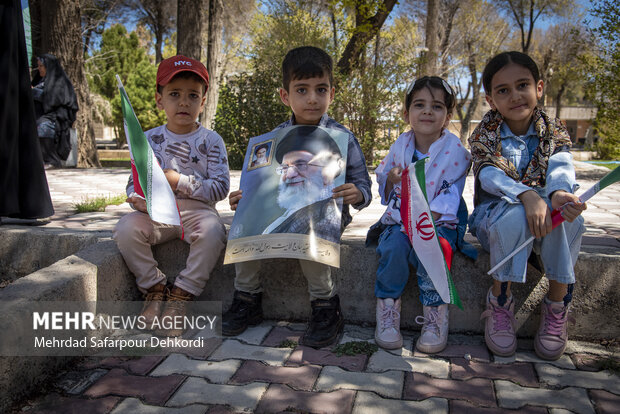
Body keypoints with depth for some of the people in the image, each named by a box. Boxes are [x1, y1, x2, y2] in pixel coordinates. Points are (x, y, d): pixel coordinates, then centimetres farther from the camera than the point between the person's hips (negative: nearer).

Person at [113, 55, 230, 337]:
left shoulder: (211, 141, 0)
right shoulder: (149, 139, 8)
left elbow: (220, 187, -7)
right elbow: (134, 183, 7)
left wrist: (179, 181, -15)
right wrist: (138, 199, -17)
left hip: (197, 209, -2)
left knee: (212, 231, -34)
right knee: (125, 229, -24)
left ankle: (181, 295, -16)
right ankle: (154, 288, -4)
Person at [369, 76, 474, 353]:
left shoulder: (455, 150, -5)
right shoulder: (400, 146, 5)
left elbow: (449, 196, -10)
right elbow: (385, 193, 13)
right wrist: (391, 180, -12)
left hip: (439, 220, -2)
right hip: (400, 216, 3)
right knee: (392, 246, -27)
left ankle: (435, 317, -14)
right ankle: (387, 311, -11)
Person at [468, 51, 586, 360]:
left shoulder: (553, 131, 4)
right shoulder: (483, 135, -2)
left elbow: (560, 167, -16)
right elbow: (491, 176, -20)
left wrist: (558, 193, -42)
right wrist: (527, 195, -40)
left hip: (542, 209, 2)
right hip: (495, 214, -2)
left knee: (567, 212, -32)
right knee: (516, 216, -38)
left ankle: (558, 302, -17)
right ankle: (500, 299, -19)